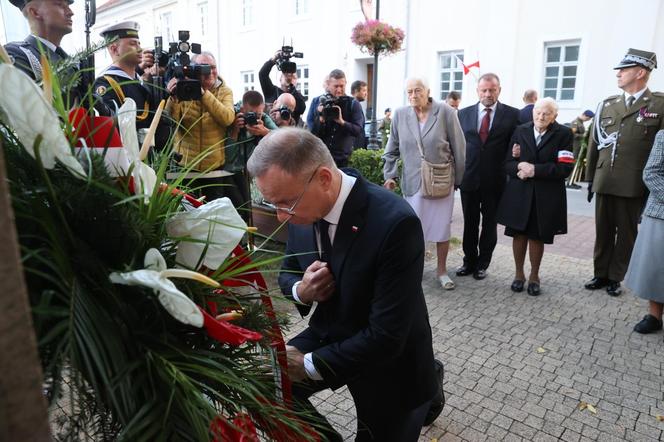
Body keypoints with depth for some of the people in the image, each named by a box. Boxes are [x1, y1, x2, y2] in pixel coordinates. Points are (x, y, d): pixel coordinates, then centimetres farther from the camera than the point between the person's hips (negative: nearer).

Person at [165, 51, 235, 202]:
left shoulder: (225, 91, 0)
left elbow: (228, 119, -19)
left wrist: (204, 93, -27)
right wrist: (173, 97, -27)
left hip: (215, 165, 0)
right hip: (185, 163, 0)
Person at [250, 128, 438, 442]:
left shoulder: (395, 223, -33)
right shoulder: (304, 204, -13)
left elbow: (386, 337, -30)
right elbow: (288, 272, 5)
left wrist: (310, 364, -22)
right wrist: (300, 290, -19)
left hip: (388, 360, -4)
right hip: (329, 334, 5)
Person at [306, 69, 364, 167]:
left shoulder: (353, 104, 3)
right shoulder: (317, 101, 6)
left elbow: (359, 131, -7)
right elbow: (309, 129, 2)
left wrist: (341, 122, -21)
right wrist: (320, 119, -17)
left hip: (343, 159, -1)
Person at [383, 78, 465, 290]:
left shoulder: (446, 112, -7)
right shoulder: (400, 114, 0)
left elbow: (459, 148, -3)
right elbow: (392, 149, 8)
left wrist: (458, 178, 0)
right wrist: (389, 175, 5)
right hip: (412, 181, 1)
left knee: (442, 227, 8)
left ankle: (441, 270, 25)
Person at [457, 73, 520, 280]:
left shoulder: (512, 115, -2)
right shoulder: (464, 114, 5)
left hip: (495, 180, -1)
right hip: (468, 178, 2)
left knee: (489, 224, 10)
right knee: (469, 223, 12)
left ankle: (482, 264, 25)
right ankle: (469, 261, 27)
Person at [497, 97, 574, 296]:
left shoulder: (563, 134, -3)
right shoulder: (520, 131, 4)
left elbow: (565, 168, -12)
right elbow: (507, 162, 3)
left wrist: (535, 170, -19)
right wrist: (519, 167, -19)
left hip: (546, 196, -2)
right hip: (519, 193, 2)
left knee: (537, 236, 9)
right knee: (519, 234, 10)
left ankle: (534, 276, 28)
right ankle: (519, 273, 28)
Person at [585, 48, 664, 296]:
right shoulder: (607, 105, 9)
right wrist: (590, 178, 10)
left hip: (634, 185, -3)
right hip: (604, 182, 4)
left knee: (627, 233, 8)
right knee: (603, 232, 12)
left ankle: (615, 278, 21)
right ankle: (600, 274, 24)